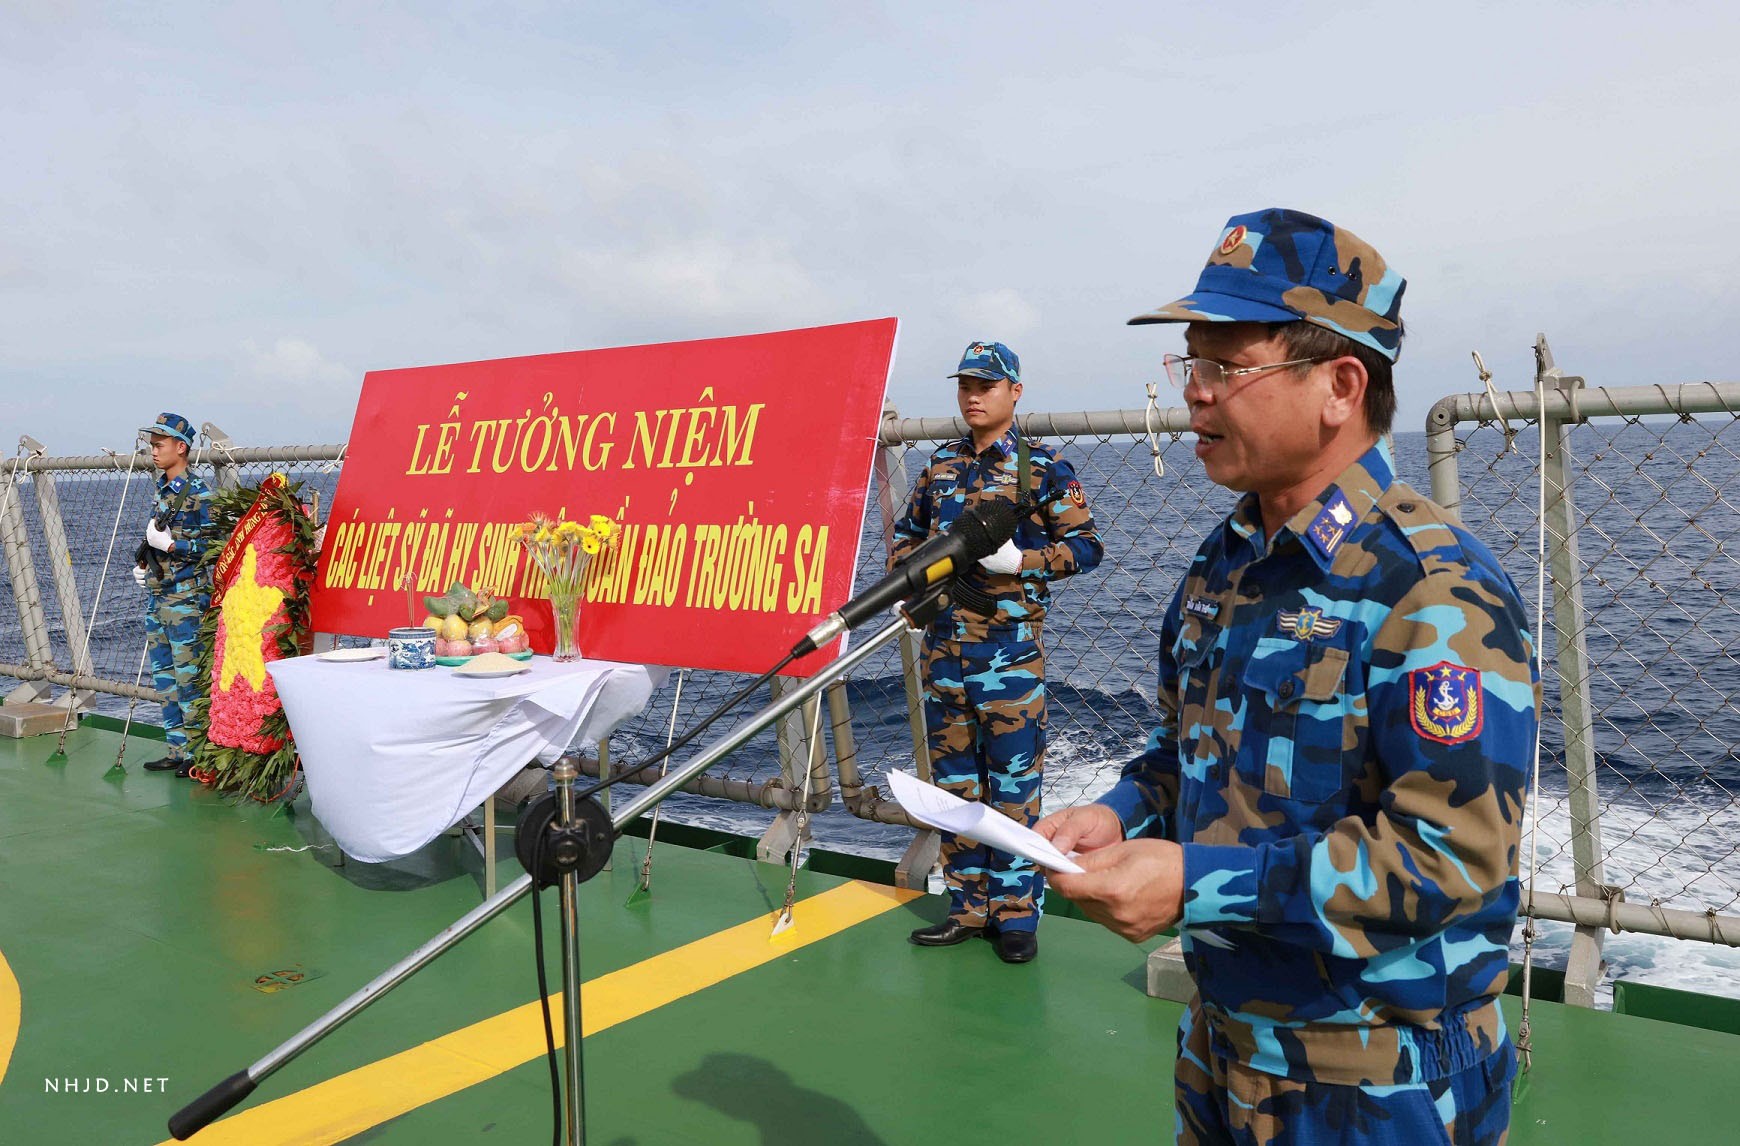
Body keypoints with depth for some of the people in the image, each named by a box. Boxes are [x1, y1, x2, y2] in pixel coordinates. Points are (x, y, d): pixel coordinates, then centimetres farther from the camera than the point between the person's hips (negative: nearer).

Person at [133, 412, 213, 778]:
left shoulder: (197, 493, -12)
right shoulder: (162, 489, 15)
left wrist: (168, 543, -21)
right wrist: (144, 563, 13)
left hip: (185, 598, -9)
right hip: (157, 595, 9)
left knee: (188, 676, -5)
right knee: (164, 676, 13)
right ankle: (177, 749, 21)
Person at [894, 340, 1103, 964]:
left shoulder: (1043, 466, -1)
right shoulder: (940, 464, 14)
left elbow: (1085, 546, -4)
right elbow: (906, 534, 22)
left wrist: (1020, 560, -17)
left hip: (1011, 641, -5)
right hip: (944, 638, 6)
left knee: (1013, 782, -1)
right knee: (952, 779, 11)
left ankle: (1016, 914, 11)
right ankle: (969, 907, 23)